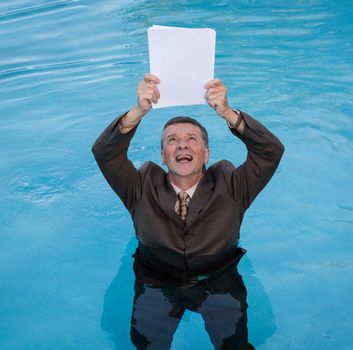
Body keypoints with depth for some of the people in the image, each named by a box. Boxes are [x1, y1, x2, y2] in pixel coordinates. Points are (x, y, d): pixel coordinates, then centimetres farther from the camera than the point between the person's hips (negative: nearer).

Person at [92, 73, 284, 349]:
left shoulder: (230, 187, -3)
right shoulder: (143, 188, -2)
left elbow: (271, 150, -14)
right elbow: (104, 152, -14)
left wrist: (228, 113, -30)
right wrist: (139, 111, -30)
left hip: (219, 287, 0)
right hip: (157, 287, 1)